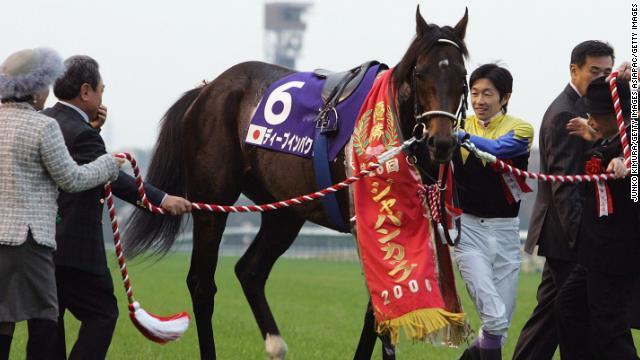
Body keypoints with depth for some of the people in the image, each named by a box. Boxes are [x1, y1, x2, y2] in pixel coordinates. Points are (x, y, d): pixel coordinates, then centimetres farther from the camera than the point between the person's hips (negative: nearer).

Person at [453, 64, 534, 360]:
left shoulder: (520, 129, -1)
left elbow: (499, 149, -23)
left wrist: (461, 136, -37)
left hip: (505, 229, 1)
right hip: (468, 227, -1)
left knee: (502, 323, 8)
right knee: (494, 318, -15)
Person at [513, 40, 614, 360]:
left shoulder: (575, 110, 17)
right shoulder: (565, 115, -15)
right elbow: (564, 184, -22)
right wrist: (581, 236, -26)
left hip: (566, 233, 10)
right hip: (567, 237, -10)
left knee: (550, 315, 12)